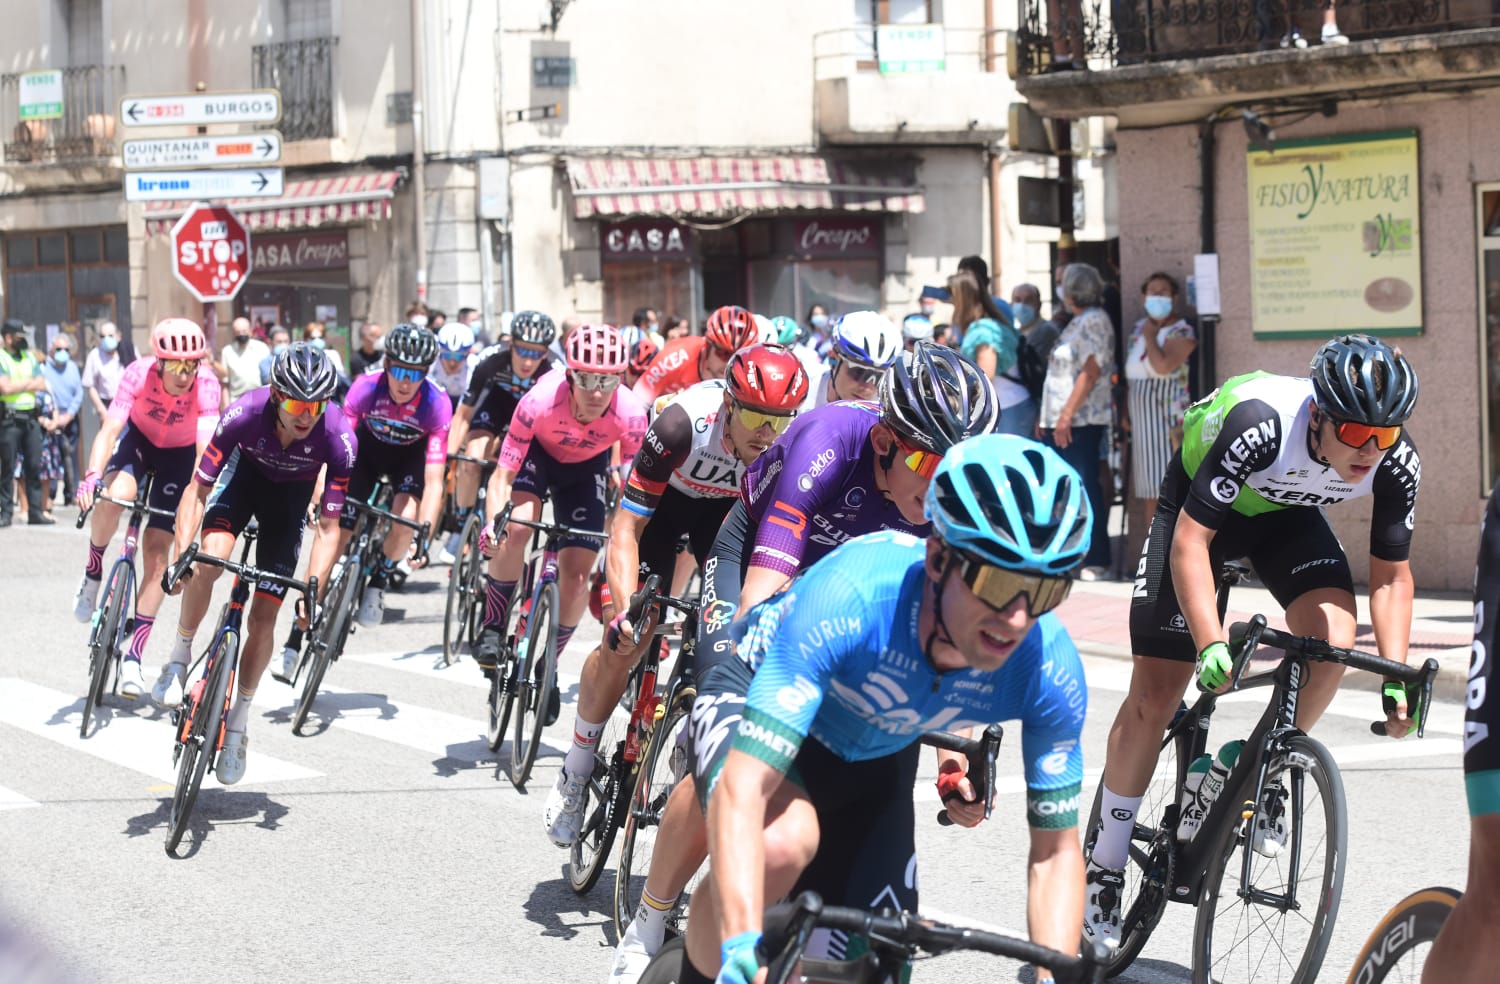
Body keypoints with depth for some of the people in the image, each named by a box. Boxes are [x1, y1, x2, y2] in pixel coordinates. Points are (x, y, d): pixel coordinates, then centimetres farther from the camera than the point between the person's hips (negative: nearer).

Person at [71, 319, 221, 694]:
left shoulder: (207, 385, -31)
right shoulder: (140, 373, -30)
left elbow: (205, 450, -36)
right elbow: (109, 430, -35)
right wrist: (91, 476, -50)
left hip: (180, 454, 0)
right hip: (138, 439, 0)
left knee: (156, 554, -8)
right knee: (117, 494, -35)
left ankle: (134, 658, -1)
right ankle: (93, 572, -5)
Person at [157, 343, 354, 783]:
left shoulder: (339, 439, -36)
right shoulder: (245, 413, -36)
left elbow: (329, 528, -27)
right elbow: (197, 491, -29)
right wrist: (180, 555, -42)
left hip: (291, 494, 0)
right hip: (246, 471, 0)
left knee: (263, 619, -3)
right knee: (209, 560, -31)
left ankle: (237, 722, 17)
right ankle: (179, 657, -7)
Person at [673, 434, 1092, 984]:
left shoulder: (1050, 671, -29)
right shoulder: (848, 597, -42)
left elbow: (1056, 848, -17)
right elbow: (742, 791, -47)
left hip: (874, 758, 5)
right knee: (783, 841, -37)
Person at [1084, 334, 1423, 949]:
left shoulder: (1396, 462, -26)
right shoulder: (1261, 425, -40)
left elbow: (1391, 575, -14)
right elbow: (1190, 541, -36)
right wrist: (1211, 645, -46)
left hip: (1288, 513, 3)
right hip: (1199, 502, -3)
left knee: (1334, 635, -27)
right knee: (1155, 695, -6)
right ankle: (1105, 866, 10)